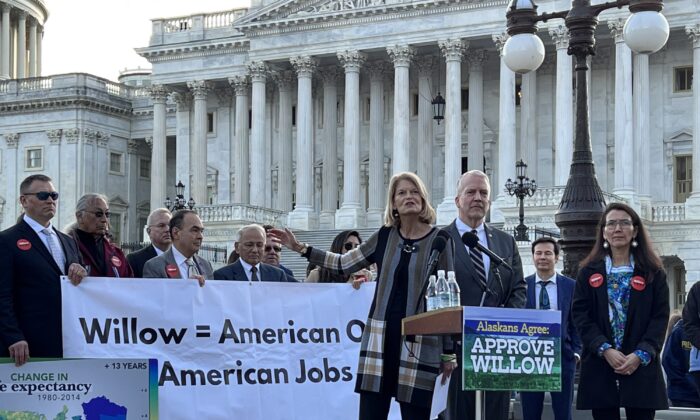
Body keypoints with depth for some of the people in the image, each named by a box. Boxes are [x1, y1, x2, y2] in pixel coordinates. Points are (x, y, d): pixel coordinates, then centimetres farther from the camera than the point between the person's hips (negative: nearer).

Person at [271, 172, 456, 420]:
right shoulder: (385, 236, 8)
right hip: (380, 337, 3)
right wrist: (300, 248, 9)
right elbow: (344, 264, 15)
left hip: (420, 341, -3)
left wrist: (449, 351, -2)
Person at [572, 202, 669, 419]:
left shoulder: (653, 272, 8)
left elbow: (660, 316, 1)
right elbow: (580, 315, 2)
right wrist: (605, 349, -12)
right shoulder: (589, 272, 11)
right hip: (599, 365, 1)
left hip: (641, 366, -1)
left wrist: (641, 354, -13)